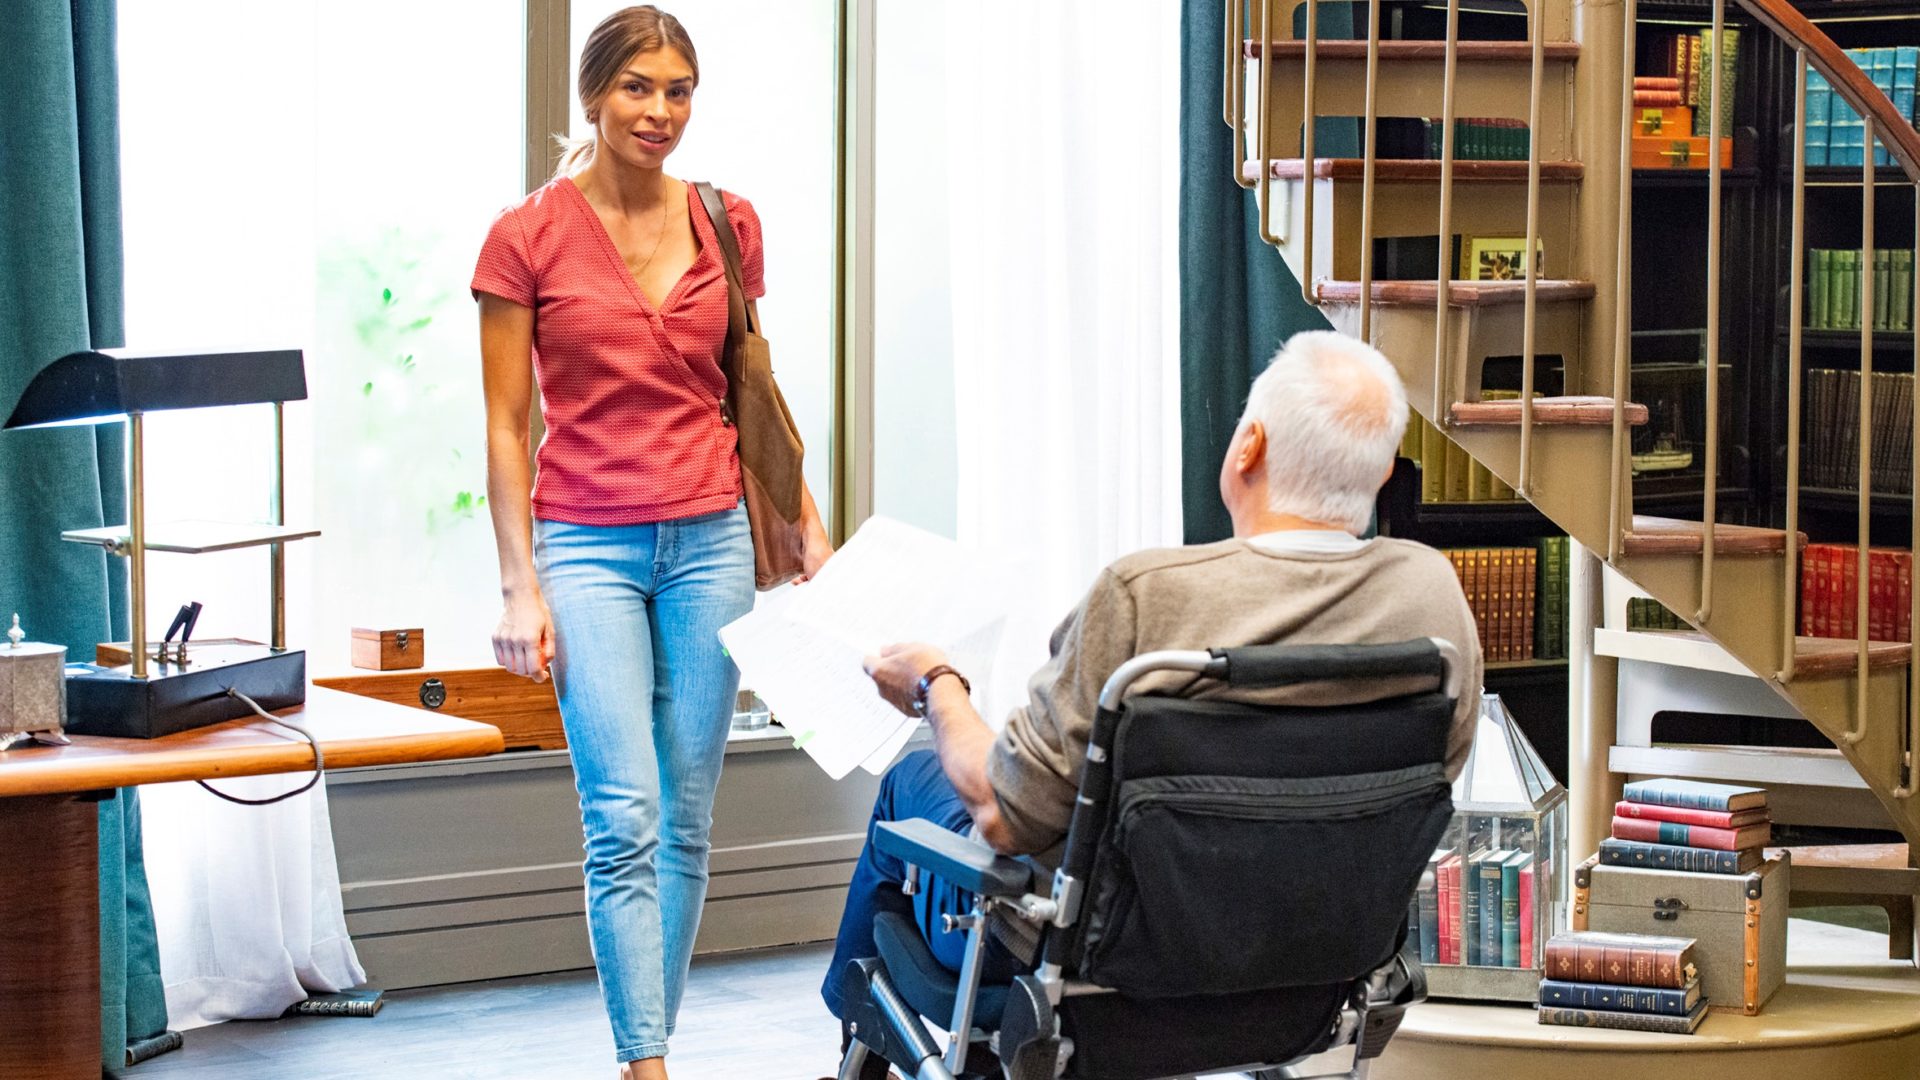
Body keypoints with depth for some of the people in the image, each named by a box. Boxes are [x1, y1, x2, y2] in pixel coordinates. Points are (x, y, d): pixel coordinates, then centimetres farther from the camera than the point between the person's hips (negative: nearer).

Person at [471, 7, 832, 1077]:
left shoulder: (728, 224, 6)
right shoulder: (529, 236, -3)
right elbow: (506, 425, -2)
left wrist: (808, 525, 11)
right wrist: (521, 586, -7)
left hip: (709, 538, 3)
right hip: (587, 544, -3)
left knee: (687, 819, 6)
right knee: (625, 818, -11)